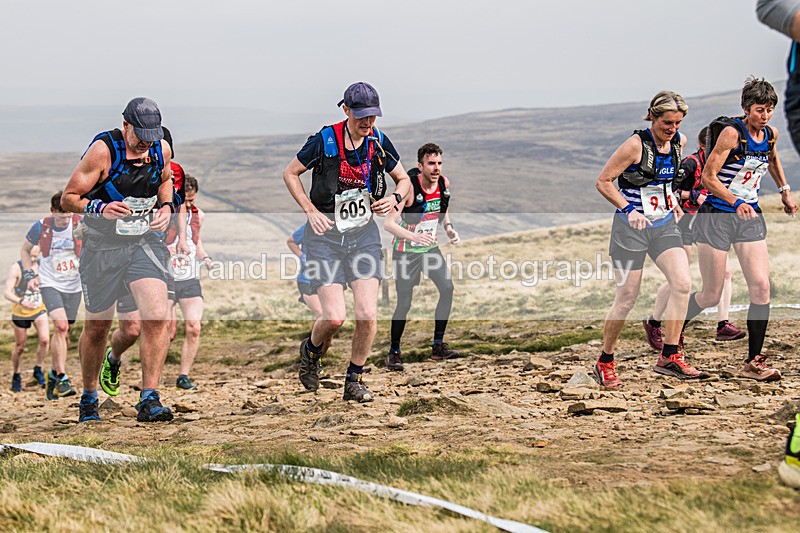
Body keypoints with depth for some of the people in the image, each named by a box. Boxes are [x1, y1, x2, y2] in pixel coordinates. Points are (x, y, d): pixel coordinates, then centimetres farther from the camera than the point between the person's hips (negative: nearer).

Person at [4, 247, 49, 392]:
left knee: (45, 339, -16)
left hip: (39, 310, 3)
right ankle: (16, 375, 30)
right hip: (20, 313, -3)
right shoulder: (16, 268, -19)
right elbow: (6, 292, -27)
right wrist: (21, 301, -43)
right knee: (20, 347, 7)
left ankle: (38, 370, 6)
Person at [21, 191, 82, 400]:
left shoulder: (80, 224, -10)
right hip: (50, 283, -2)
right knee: (60, 325, -21)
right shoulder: (41, 227, -10)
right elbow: (25, 249, 6)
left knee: (64, 333, 9)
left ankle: (53, 375, 29)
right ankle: (62, 379, -19)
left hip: (74, 285, 2)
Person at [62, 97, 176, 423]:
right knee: (97, 326, 9)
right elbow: (68, 198, -11)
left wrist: (165, 206, 3)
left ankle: (149, 401, -11)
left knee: (157, 317, -17)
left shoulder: (161, 149, -1)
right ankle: (88, 399, 31)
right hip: (103, 245, -3)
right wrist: (100, 208, -29)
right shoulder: (102, 151, -16)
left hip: (145, 241, 3)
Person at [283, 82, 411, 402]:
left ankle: (354, 381, 11)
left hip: (363, 233, 3)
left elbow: (403, 179, 16)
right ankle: (311, 351, 22)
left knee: (368, 314, -9)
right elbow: (290, 174, 2)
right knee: (334, 317, -13)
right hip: (325, 234, -3)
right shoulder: (325, 141, -11)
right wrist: (311, 211, -7)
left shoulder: (379, 143, 0)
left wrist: (395, 198, -6)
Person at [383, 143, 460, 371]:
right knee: (404, 303, -7)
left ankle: (438, 346, 6)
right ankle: (393, 352, 9)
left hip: (430, 247, 6)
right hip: (406, 250, -6)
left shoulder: (444, 183, -7)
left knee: (447, 289, -4)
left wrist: (448, 228, -3)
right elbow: (389, 223, -31)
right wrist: (414, 237, -45)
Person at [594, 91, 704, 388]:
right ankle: (605, 362, 15)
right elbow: (603, 182, -12)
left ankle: (669, 356, -7)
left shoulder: (679, 142, 4)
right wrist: (629, 210, -20)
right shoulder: (636, 144, -15)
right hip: (632, 226, -5)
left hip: (665, 223, 6)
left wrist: (672, 201, 14)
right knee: (627, 297, -2)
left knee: (683, 283, -14)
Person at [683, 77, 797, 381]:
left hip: (750, 218, 5)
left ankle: (753, 362, -2)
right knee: (711, 295, 0)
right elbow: (708, 177, -17)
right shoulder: (732, 132, -15)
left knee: (761, 287, -9)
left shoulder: (771, 134, 5)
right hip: (716, 216, -5)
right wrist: (736, 203, -27)